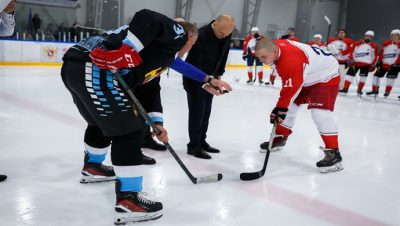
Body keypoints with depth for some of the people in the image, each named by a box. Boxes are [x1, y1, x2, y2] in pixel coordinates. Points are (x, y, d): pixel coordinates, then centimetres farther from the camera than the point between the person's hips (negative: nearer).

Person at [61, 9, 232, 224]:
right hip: (94, 69, -10)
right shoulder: (177, 32, 5)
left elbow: (149, 87, 30)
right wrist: (125, 53, -22)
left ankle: (92, 167, 53)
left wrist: (156, 122, 23)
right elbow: (147, 18, -15)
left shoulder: (163, 51, 31)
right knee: (128, 130, -5)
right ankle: (128, 200, 0)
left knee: (102, 122, 30)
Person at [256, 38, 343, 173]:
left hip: (326, 75, -10)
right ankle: (280, 138, 27)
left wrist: (280, 108, -24)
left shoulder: (291, 60, -38)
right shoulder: (276, 46, -10)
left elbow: (291, 88, -32)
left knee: (319, 112, -23)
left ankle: (333, 153, -19)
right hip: (306, 75, 10)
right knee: (290, 106, 12)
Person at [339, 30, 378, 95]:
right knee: (350, 74, -4)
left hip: (366, 64, 0)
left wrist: (373, 65, 1)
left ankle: (359, 90, 12)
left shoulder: (374, 46, 1)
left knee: (363, 76, 0)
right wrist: (351, 60, -6)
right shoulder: (357, 44, 2)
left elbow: (375, 56, 4)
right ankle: (345, 88, -2)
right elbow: (351, 51, 1)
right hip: (355, 62, 1)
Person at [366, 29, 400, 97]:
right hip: (384, 63, 4)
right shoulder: (386, 43, 2)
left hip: (394, 65, -4)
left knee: (390, 77, -7)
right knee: (377, 75, 6)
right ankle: (375, 90, 19)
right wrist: (379, 62, 3)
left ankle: (387, 91, 7)